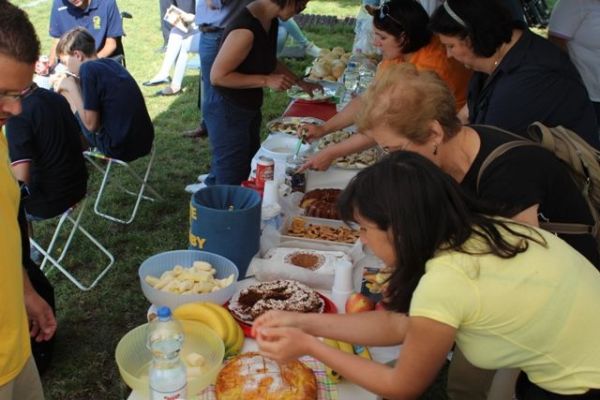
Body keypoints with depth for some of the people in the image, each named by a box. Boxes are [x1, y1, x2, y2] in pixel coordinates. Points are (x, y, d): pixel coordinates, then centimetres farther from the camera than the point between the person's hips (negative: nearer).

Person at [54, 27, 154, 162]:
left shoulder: (88, 68, -13)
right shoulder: (110, 63, 9)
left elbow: (91, 125, -13)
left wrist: (71, 87, -4)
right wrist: (75, 84, 13)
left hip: (119, 148, -8)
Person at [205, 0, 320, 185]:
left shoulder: (270, 21, 1)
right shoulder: (246, 29, -27)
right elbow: (217, 75, -25)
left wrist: (300, 82, 14)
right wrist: (266, 81, -24)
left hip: (249, 109, 9)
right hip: (227, 111, -9)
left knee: (249, 173, 20)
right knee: (232, 183, 3)